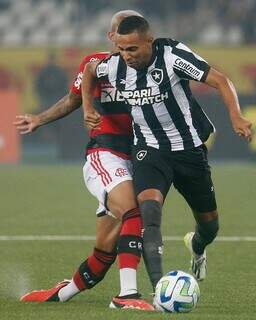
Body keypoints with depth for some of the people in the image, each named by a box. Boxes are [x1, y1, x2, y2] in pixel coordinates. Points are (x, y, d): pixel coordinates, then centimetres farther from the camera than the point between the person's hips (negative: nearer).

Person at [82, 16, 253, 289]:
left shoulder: (173, 56, -22)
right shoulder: (115, 66, -10)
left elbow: (220, 81, -24)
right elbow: (89, 70, 15)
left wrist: (235, 116, -39)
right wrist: (87, 107, 4)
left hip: (189, 148, -1)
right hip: (149, 150, 1)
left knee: (209, 224, 14)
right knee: (149, 205, -29)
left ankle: (197, 247, 54)